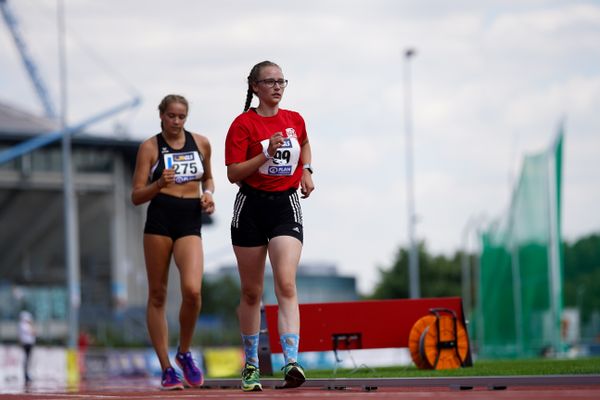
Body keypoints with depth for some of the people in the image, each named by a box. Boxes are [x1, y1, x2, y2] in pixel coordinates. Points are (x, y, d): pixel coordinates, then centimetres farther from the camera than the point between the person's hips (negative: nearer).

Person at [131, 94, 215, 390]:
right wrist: (159, 184, -18)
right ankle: (166, 369, 10)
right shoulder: (150, 147, 2)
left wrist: (208, 194, 6)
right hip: (159, 221, -1)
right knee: (158, 296, 2)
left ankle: (184, 353, 6)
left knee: (192, 290, -18)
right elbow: (136, 196, 0)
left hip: (190, 223, 1)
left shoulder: (201, 143, 11)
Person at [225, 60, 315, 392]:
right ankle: (251, 365, 21)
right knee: (251, 292, 7)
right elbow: (233, 174, -11)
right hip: (251, 207, -1)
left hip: (286, 206, 2)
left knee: (286, 285, -16)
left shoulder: (295, 120, 8)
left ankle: (292, 363, -27)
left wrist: (306, 171, 14)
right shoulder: (243, 123, -5)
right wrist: (266, 155, -21)